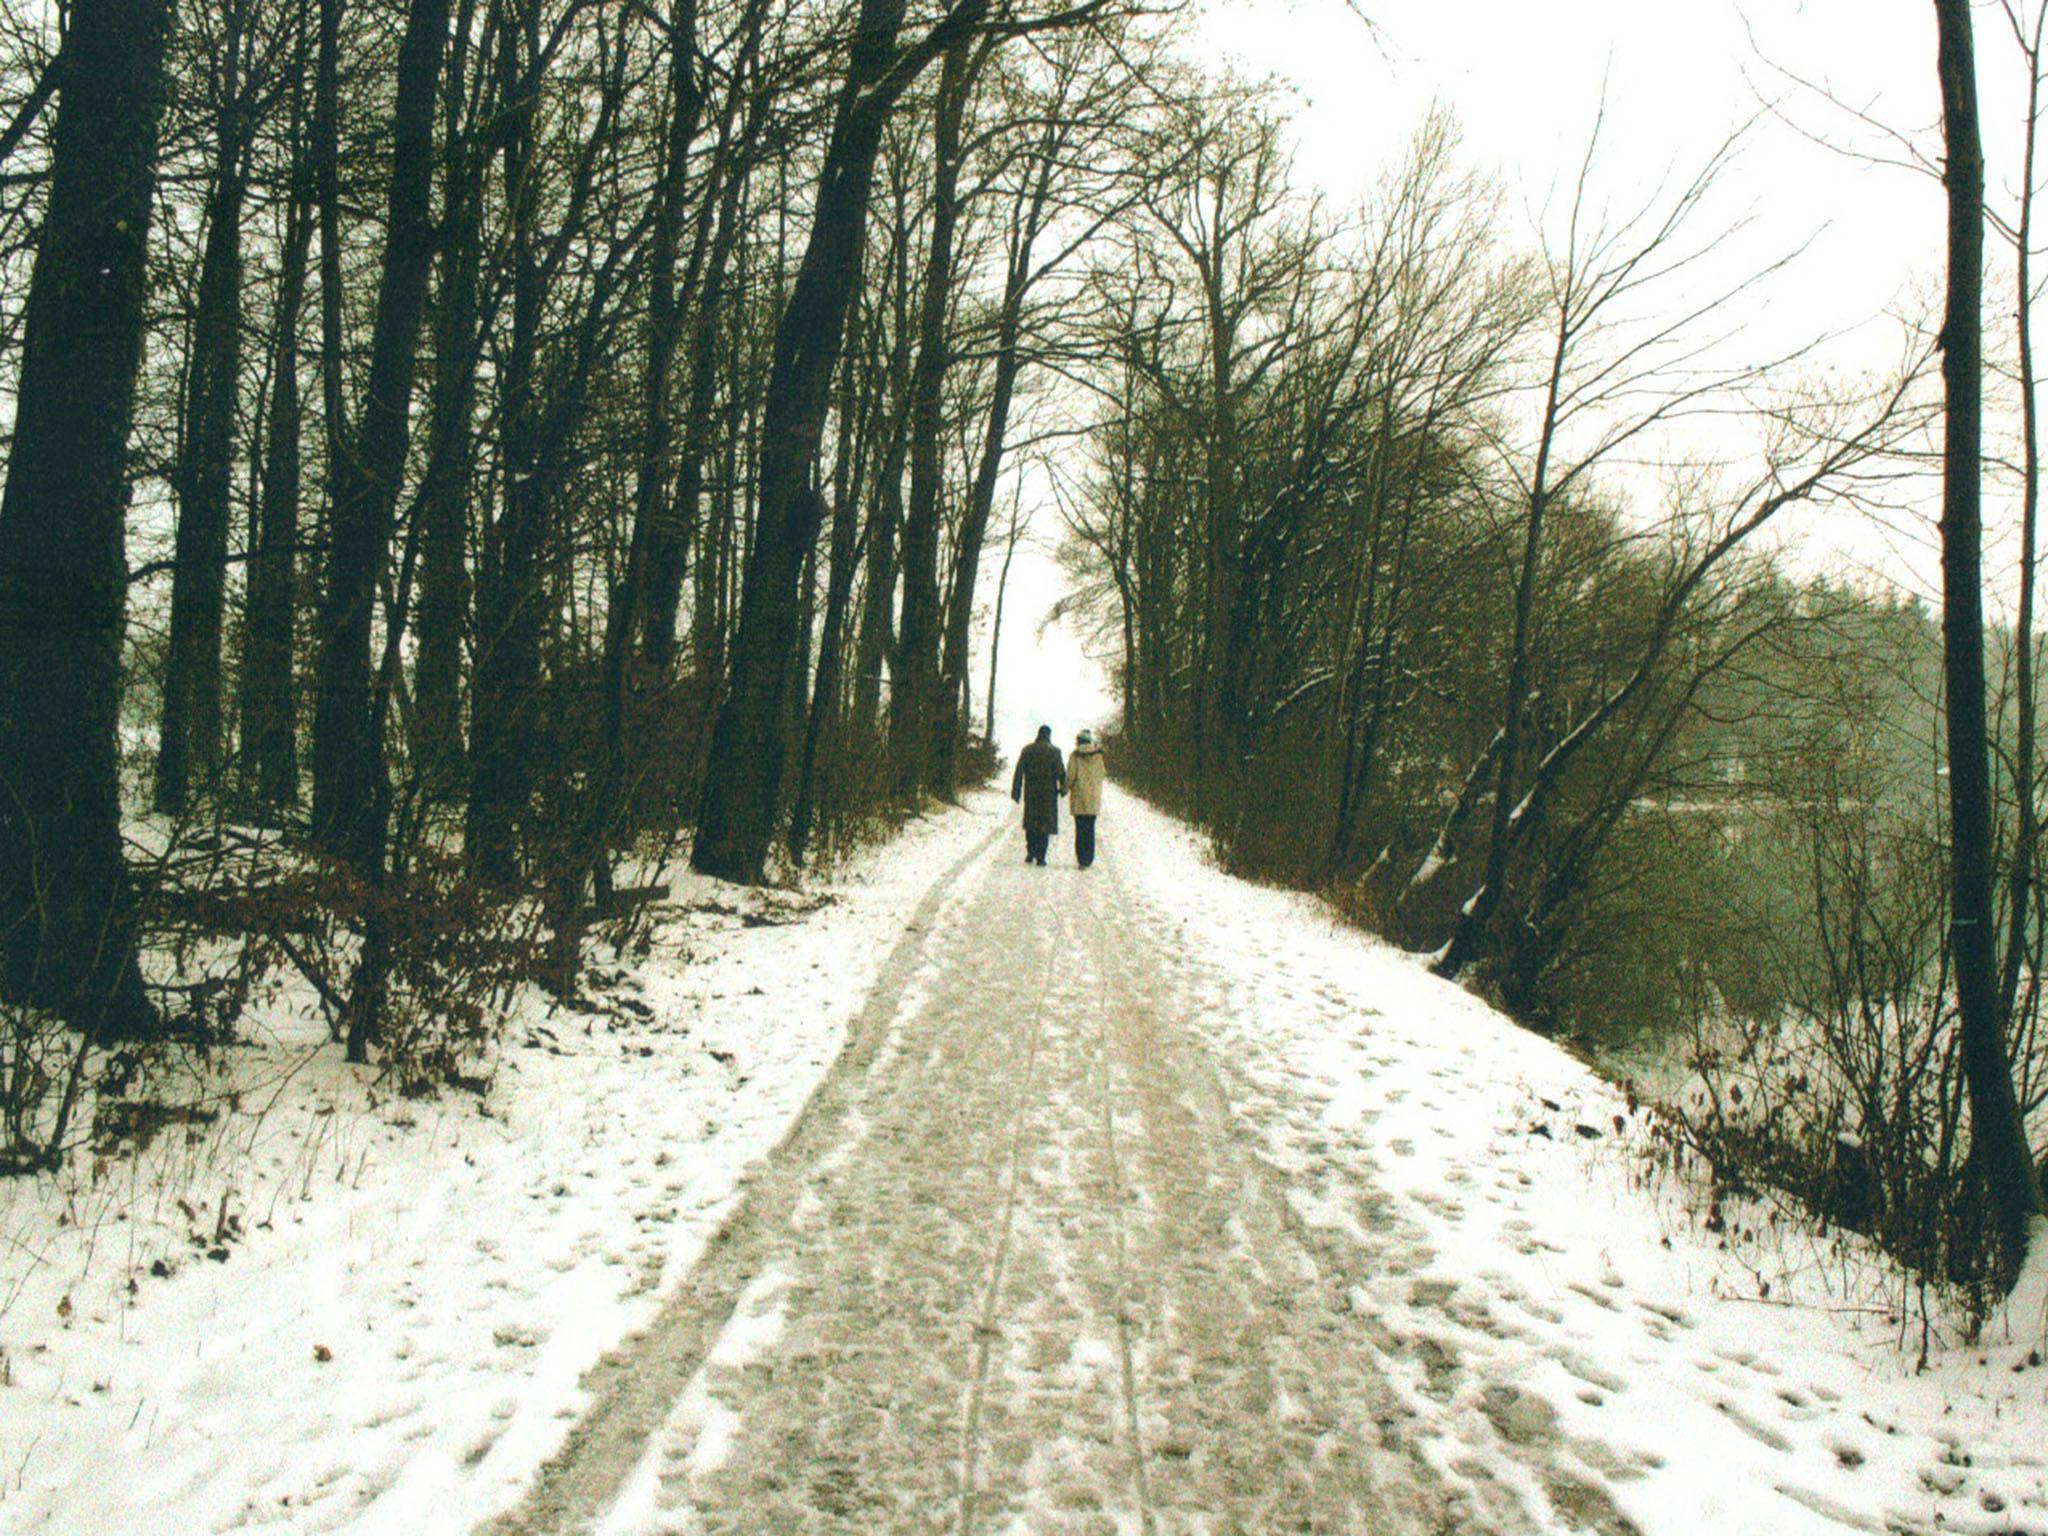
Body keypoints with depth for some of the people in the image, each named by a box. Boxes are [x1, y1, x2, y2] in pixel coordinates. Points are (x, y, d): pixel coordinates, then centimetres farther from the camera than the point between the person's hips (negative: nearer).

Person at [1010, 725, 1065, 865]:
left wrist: (1016, 791, 6)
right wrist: (1063, 788, 6)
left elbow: (1019, 772, 2)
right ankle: (1040, 856, -2)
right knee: (1045, 824, 3)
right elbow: (1061, 772, -6)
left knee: (1031, 823, 17)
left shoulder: (1027, 750, 2)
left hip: (1030, 793, 2)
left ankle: (1030, 853, 12)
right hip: (1048, 794, -2)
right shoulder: (1054, 751, -4)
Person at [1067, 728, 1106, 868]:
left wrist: (1067, 788, 10)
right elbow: (1103, 773, 6)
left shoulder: (1075, 756, -7)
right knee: (1090, 829, 11)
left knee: (1080, 830, 1)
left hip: (1079, 797, -2)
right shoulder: (1098, 755, 0)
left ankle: (1081, 859, -4)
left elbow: (1071, 776, -8)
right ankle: (1089, 859, 12)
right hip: (1094, 798, 2)